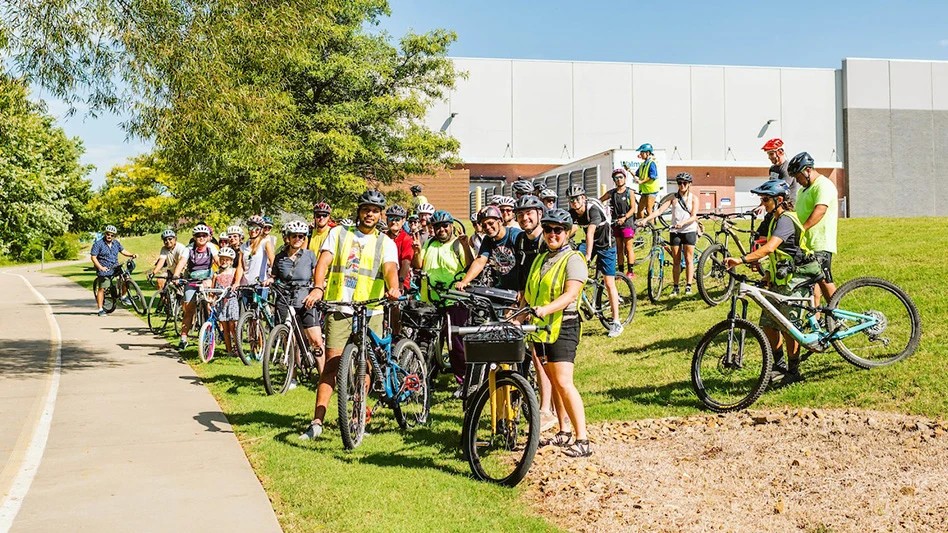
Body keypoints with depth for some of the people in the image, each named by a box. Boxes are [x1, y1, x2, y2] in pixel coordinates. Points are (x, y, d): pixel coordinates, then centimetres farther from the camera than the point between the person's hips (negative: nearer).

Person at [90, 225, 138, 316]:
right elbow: (93, 257, -13)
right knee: (102, 288, -4)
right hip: (104, 270, -5)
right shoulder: (98, 244, -9)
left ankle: (124, 297, 9)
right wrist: (101, 267, -23)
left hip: (115, 267, 5)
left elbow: (123, 251, 15)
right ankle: (100, 309, 4)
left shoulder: (116, 243, 8)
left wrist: (132, 255, -4)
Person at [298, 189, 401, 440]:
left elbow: (390, 269, -9)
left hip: (370, 311, 1)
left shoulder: (386, 243, 9)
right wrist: (318, 288, -22)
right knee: (332, 362, -8)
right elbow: (324, 261, -2)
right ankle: (317, 422, -7)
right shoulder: (339, 234, 10)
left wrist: (393, 288, -32)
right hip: (339, 309, -1)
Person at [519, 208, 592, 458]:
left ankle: (582, 441, -14)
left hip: (562, 328, -8)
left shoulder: (573, 259, -8)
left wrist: (545, 309, -35)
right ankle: (563, 433, 23)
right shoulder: (540, 259, 17)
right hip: (540, 328, 8)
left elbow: (570, 294, -21)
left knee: (564, 383, -15)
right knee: (553, 382, 13)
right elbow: (529, 294, 19)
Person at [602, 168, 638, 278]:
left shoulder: (629, 192, -2)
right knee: (619, 248, 7)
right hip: (616, 223, 4)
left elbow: (633, 208, -7)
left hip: (627, 223, -4)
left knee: (628, 248, -4)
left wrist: (624, 218, -20)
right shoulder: (611, 193, 8)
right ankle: (621, 271, 12)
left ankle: (630, 272, -1)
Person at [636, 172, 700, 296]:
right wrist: (645, 219, -19)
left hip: (689, 231, -2)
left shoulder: (693, 198, 0)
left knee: (689, 260, 0)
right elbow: (660, 210, -5)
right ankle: (676, 287, 10)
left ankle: (688, 286, 5)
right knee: (676, 261, 5)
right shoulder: (673, 197, 4)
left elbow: (694, 216, -9)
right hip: (675, 231, 2)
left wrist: (682, 223, -28)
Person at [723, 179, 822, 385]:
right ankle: (779, 364, 24)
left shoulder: (786, 220, -18)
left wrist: (741, 260, -43)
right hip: (780, 280, 10)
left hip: (795, 280, -10)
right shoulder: (774, 219, 13)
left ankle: (793, 371, 8)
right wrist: (768, 273, 13)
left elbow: (769, 248, -34)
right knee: (768, 323, 9)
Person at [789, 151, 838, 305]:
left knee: (823, 280, -9)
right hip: (806, 243, 9)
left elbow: (820, 210, -24)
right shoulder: (804, 189, 21)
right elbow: (798, 213, 24)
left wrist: (802, 229, -32)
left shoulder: (824, 185, -11)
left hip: (820, 243, -9)